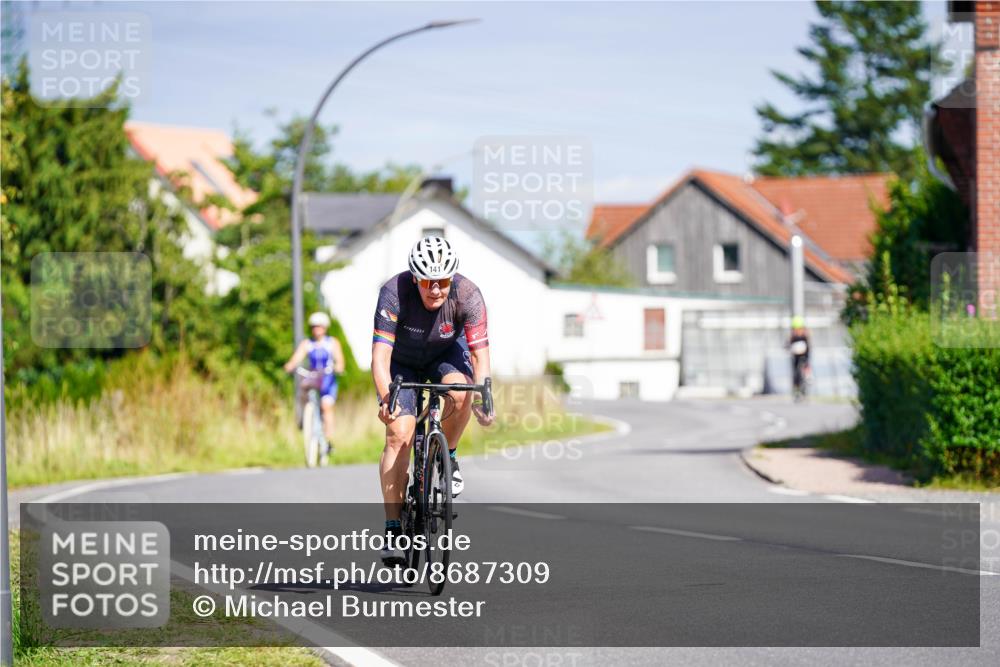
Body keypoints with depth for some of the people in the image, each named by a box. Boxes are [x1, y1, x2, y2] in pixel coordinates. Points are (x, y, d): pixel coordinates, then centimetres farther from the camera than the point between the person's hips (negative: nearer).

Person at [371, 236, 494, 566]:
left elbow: (479, 352, -31)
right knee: (399, 434, -17)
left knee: (460, 394, -32)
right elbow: (380, 355, -39)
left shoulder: (467, 295, -29)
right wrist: (386, 398, -55)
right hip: (402, 362, -1)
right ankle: (392, 528, -13)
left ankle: (446, 458, -2)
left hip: (446, 353, 1)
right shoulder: (394, 293, -34)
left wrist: (482, 396, -48)